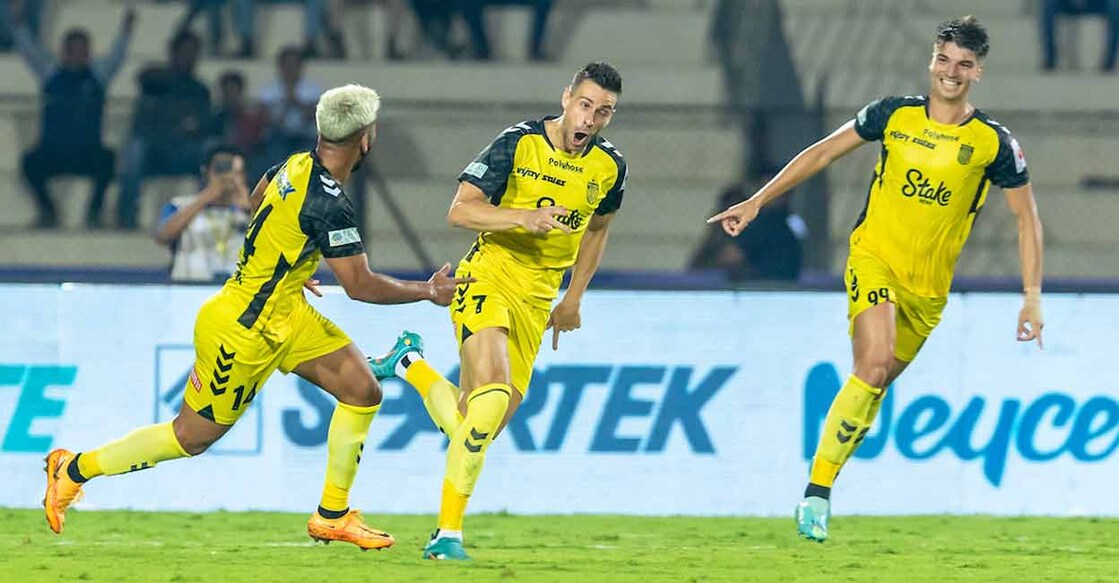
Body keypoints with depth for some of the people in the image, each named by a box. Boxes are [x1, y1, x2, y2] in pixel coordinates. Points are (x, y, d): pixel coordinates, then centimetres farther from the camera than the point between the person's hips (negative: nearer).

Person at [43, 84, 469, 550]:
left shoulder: (296, 164, -2)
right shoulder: (328, 204, -29)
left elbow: (255, 200, 21)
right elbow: (360, 286, -25)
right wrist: (428, 292, -12)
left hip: (284, 315, 9)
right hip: (242, 331, -9)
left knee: (363, 391, 0)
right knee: (192, 437, 6)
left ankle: (333, 514, 10)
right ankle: (74, 469, 23)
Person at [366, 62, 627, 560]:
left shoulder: (610, 166, 3)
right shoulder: (518, 144, -11)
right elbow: (460, 210, -14)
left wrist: (573, 299, 20)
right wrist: (524, 218, -29)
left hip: (536, 301, 5)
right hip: (488, 277, -5)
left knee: (474, 430, 2)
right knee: (493, 393, -27)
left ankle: (410, 364, 30)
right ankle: (449, 532, -20)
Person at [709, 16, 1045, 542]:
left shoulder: (994, 143, -3)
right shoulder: (894, 115, -1)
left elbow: (1027, 218, 3)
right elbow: (823, 153, 9)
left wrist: (1032, 297, -4)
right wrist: (756, 203, 7)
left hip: (929, 286, 2)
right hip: (874, 257, -2)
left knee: (878, 382, 5)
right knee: (874, 366, -22)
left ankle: (824, 485, 22)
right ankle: (816, 492, -19)